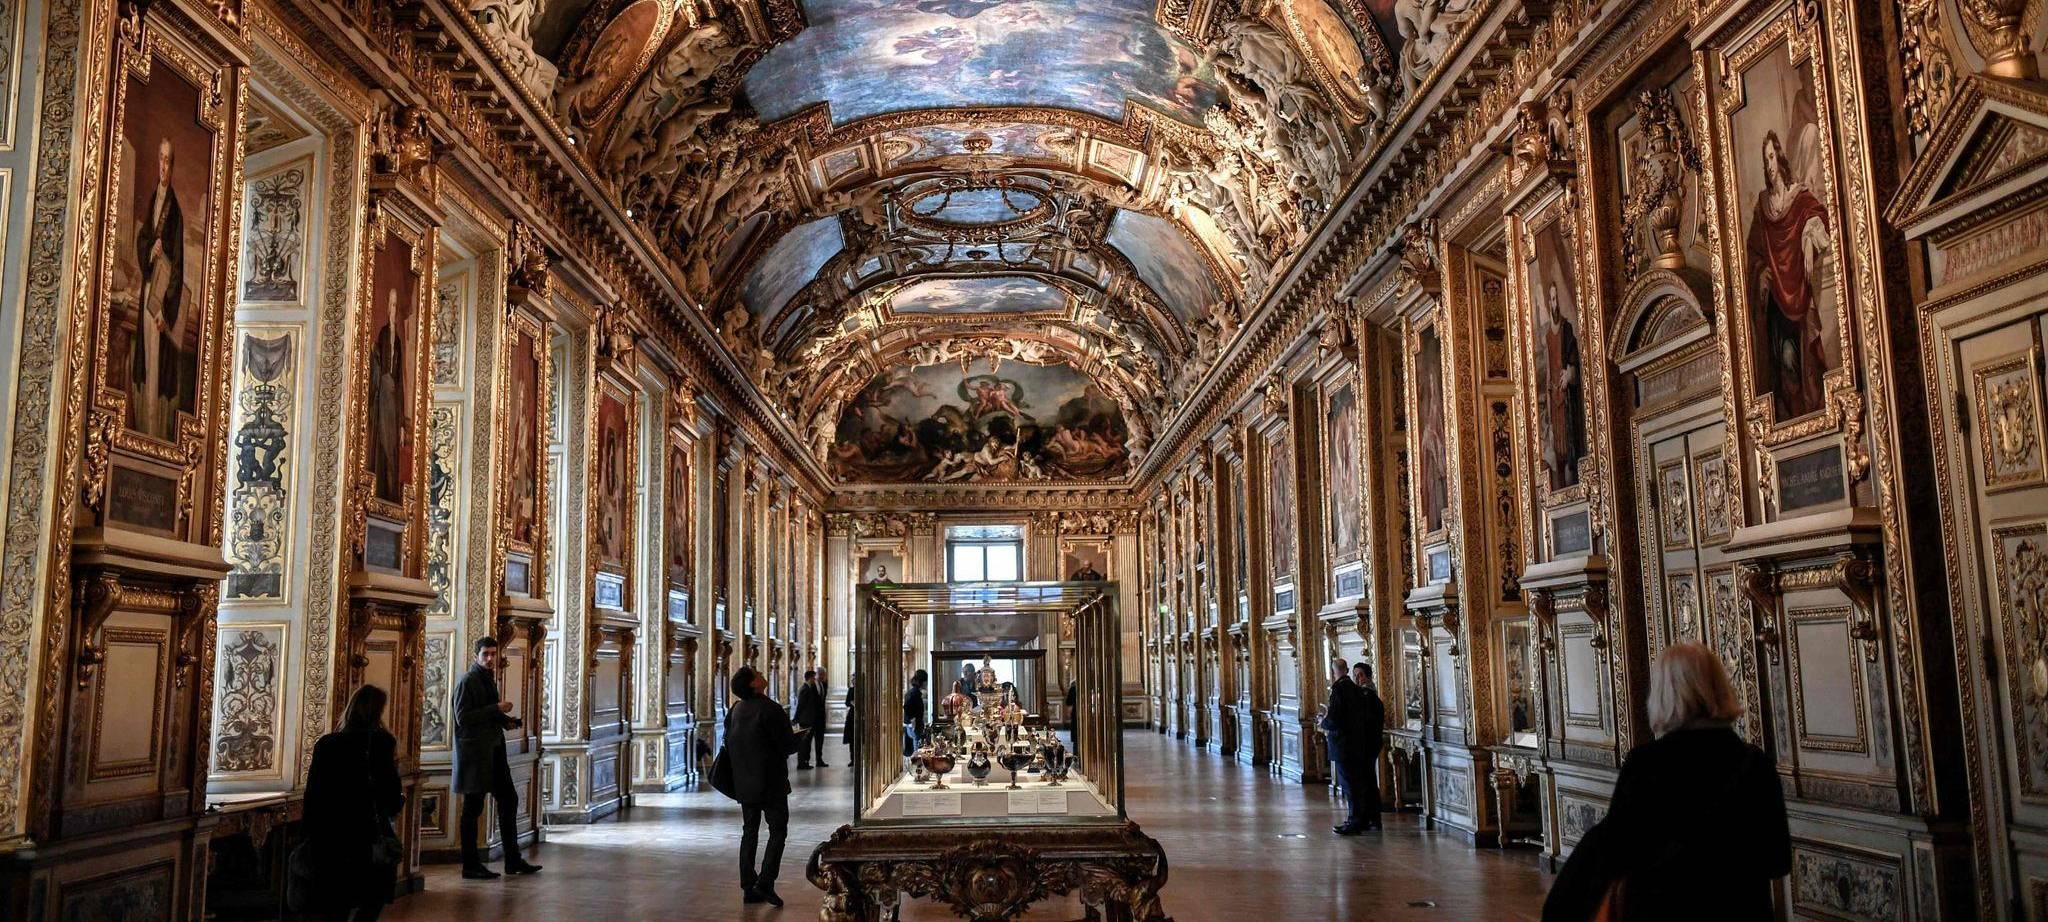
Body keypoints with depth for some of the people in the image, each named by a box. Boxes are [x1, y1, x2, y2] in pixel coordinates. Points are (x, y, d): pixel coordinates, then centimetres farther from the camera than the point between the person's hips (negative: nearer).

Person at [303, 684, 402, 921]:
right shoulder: (382, 741, -9)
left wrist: (311, 838, 10)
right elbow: (391, 799, -11)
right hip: (367, 839, -4)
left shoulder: (325, 744, 3)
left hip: (328, 840, 4)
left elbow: (312, 796, 4)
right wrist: (401, 799, 12)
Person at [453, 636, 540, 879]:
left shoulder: (488, 679, 16)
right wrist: (497, 709, -20)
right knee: (473, 807, -2)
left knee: (509, 800, 10)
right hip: (475, 752, -9)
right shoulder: (468, 681, -11)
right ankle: (470, 866, 6)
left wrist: (505, 720, 9)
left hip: (493, 750, 9)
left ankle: (513, 860, 17)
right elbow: (462, 717, -19)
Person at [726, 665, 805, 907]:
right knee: (777, 830, 3)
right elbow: (788, 746, -16)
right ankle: (765, 883, -6)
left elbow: (728, 743, 12)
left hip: (744, 783, 7)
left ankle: (748, 888, 13)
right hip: (771, 783, -7)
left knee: (749, 832, 13)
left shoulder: (735, 709, 4)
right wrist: (803, 735, 4)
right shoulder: (771, 710, -18)